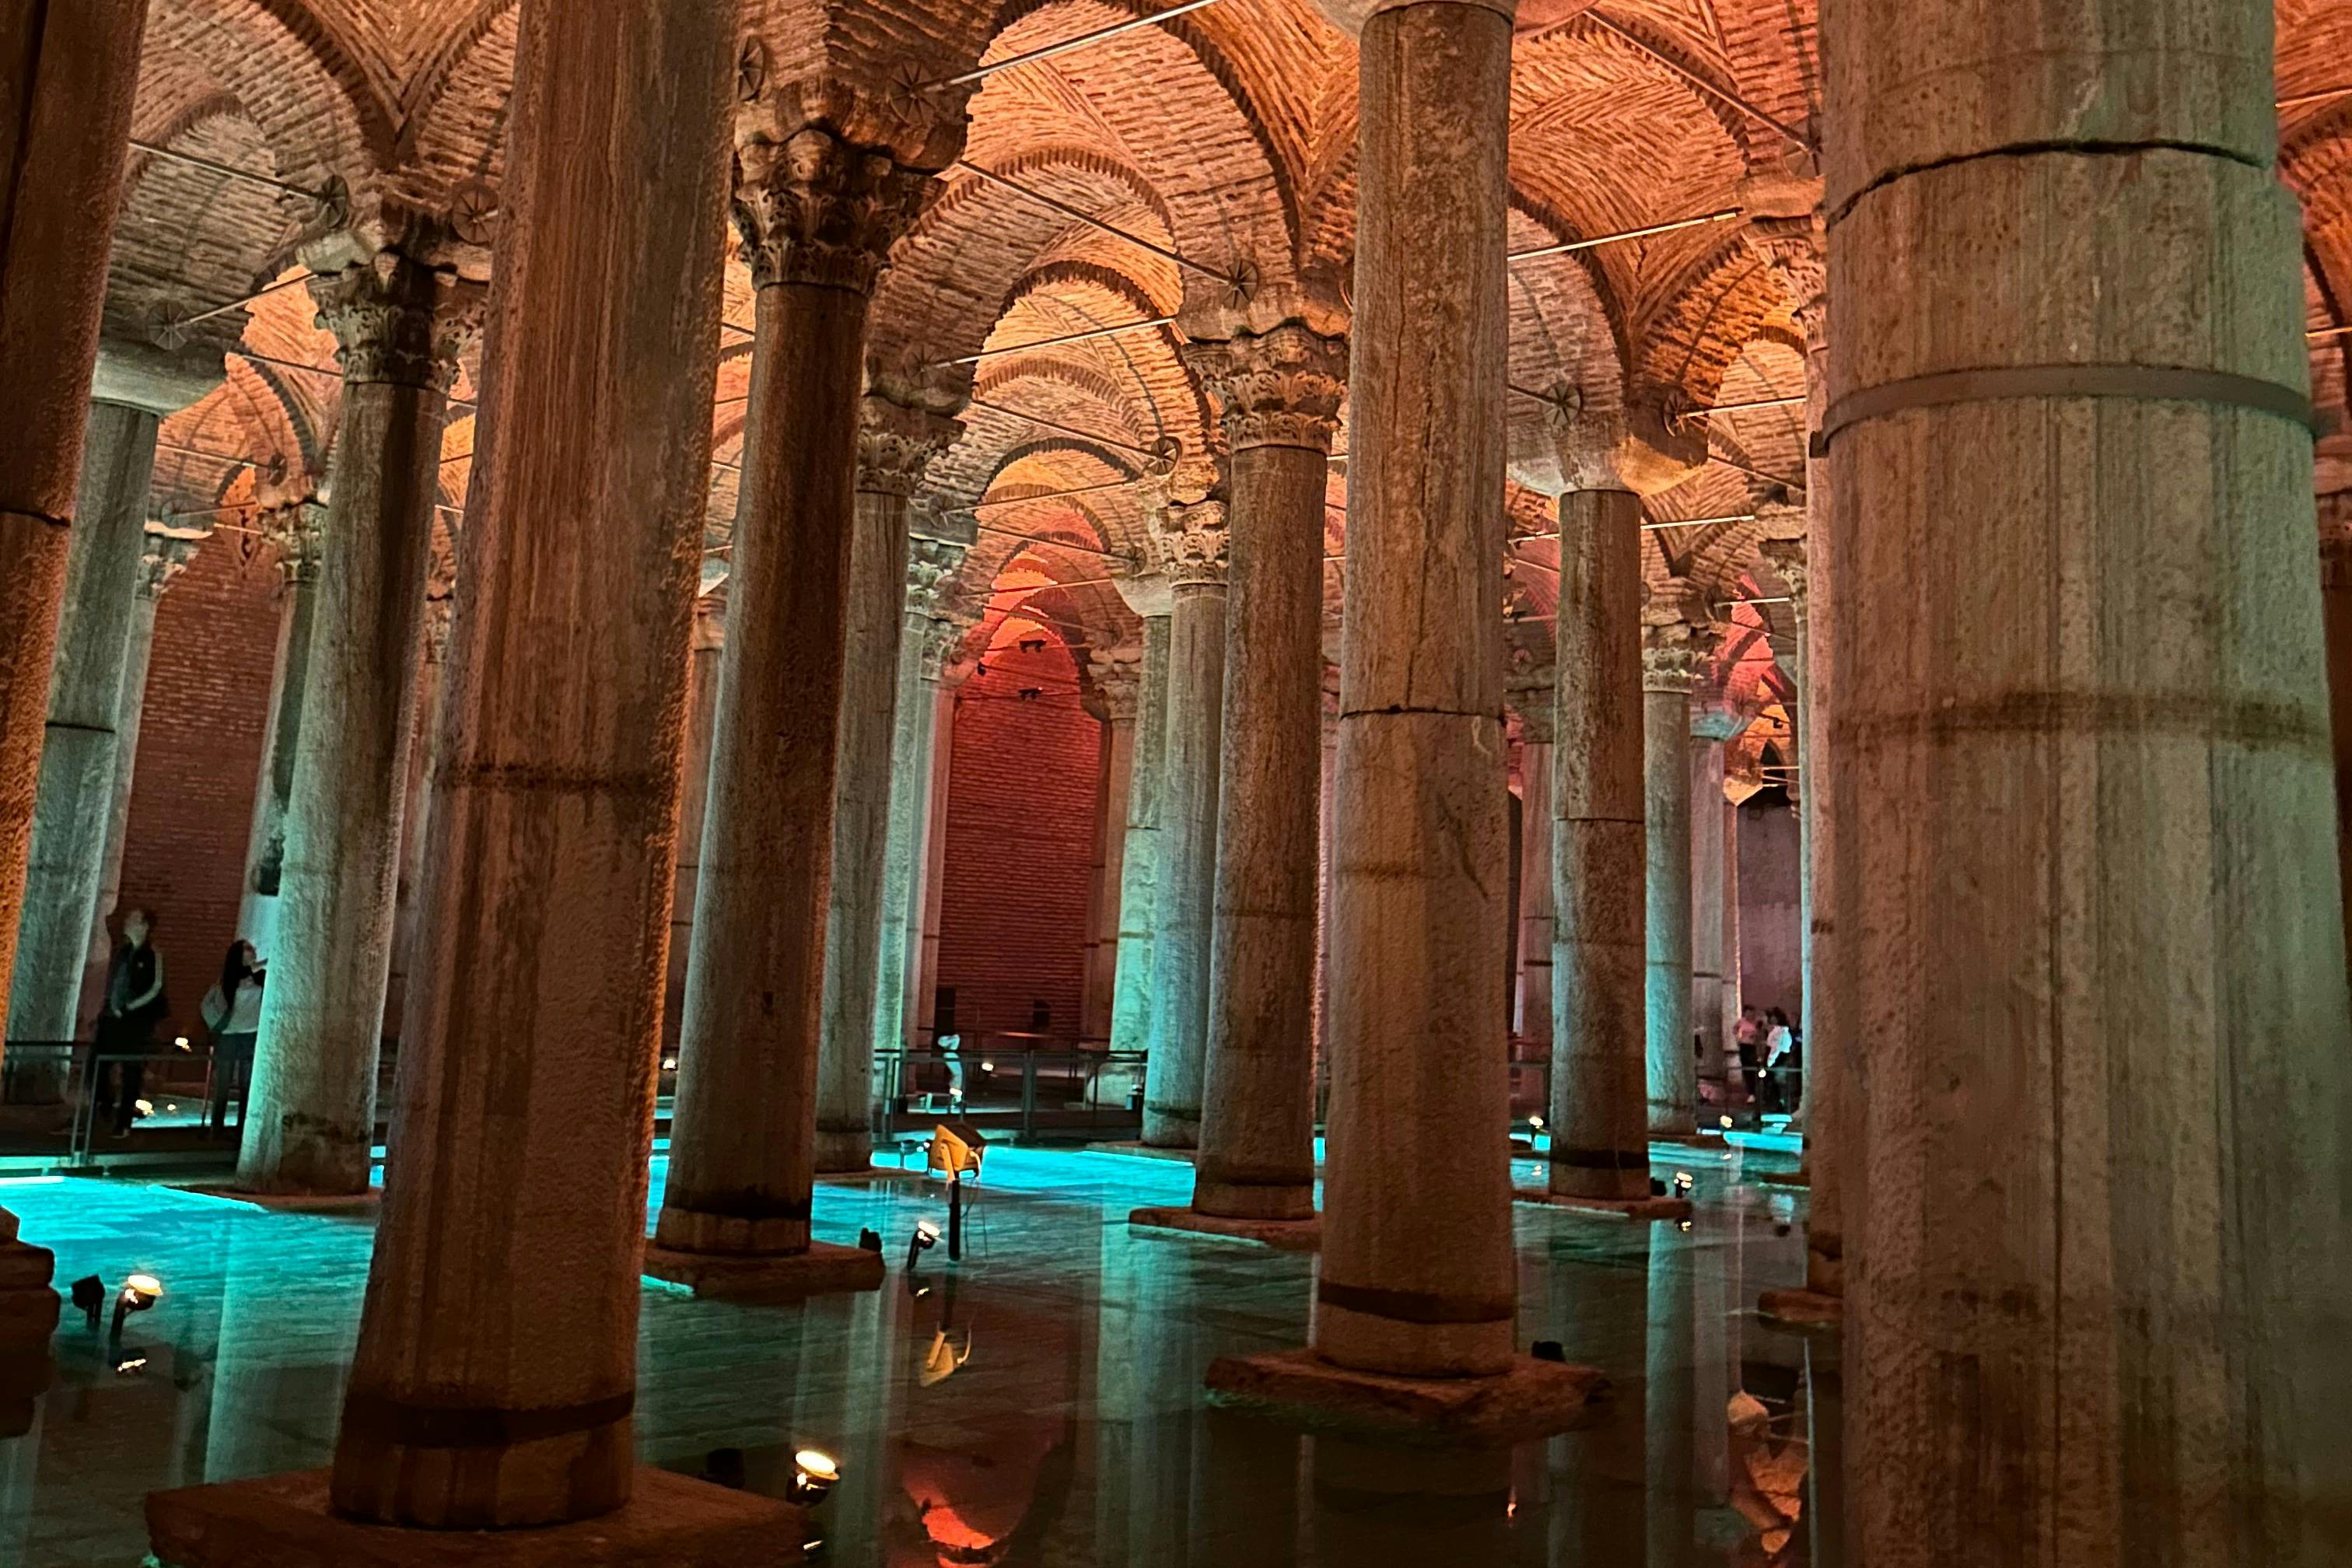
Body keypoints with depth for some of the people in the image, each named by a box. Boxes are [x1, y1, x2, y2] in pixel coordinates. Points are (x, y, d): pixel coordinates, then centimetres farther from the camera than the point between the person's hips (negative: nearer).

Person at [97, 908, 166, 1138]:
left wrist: (128, 1007, -11)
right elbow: (110, 983, 19)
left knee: (132, 1072, 0)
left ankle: (124, 1123, 6)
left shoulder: (152, 956, -7)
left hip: (137, 1021, -7)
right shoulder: (121, 952, 13)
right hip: (112, 1018, 7)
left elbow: (155, 989, -10)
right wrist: (109, 1007, 7)